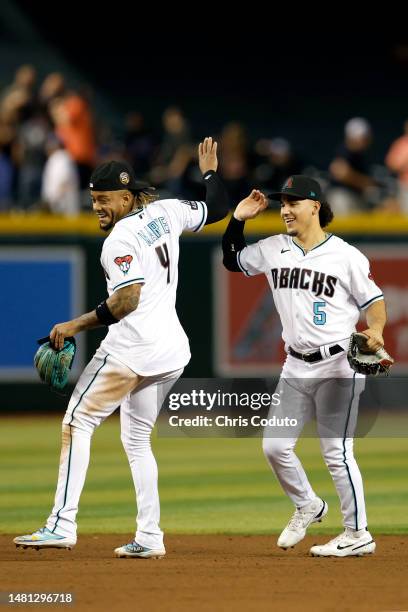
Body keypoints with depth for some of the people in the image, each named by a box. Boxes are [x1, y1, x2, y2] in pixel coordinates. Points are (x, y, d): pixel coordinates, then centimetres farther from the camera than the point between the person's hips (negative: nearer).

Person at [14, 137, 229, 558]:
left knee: (78, 421, -3)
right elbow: (217, 209, 24)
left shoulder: (121, 239, -14)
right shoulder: (166, 213, 9)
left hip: (133, 346, -9)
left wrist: (77, 325, -19)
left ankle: (62, 524, -12)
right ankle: (149, 537, 10)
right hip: (173, 349, 9)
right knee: (136, 438, 16)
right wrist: (209, 172, 40)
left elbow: (128, 299, -23)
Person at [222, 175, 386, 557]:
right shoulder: (274, 250, 6)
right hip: (296, 368, 6)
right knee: (275, 445, 5)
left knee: (336, 451, -6)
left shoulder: (345, 256, -8)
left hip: (338, 365, -6)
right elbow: (232, 260, 20)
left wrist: (375, 331, -22)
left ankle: (358, 535, 3)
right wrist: (239, 219, 7)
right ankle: (307, 506, 29)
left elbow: (373, 299, -3)